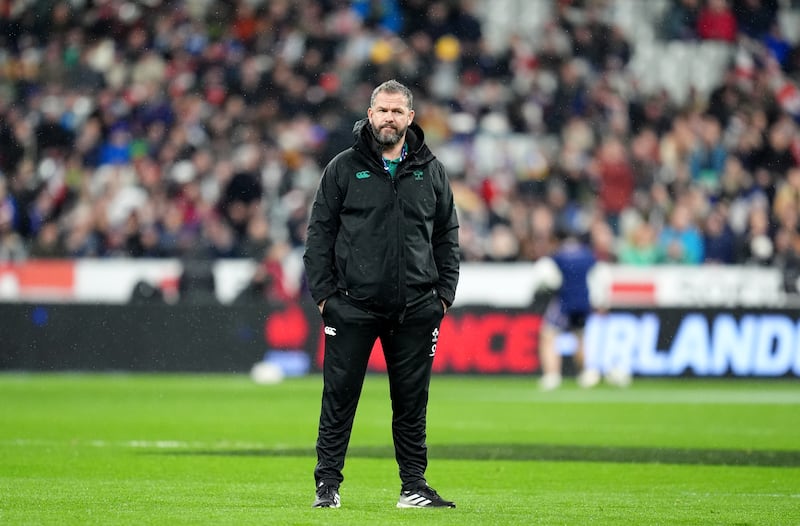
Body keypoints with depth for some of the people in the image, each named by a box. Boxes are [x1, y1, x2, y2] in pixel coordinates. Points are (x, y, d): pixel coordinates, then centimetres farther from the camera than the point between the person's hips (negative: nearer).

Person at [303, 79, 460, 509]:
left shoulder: (431, 172, 9)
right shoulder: (343, 168, 3)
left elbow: (447, 236, 14)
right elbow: (319, 232, 4)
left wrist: (444, 293, 6)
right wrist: (323, 292, -3)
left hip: (415, 310, 2)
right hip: (352, 307, -2)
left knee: (411, 401, 5)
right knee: (339, 397, 0)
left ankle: (413, 485, 12)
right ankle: (327, 484, 8)